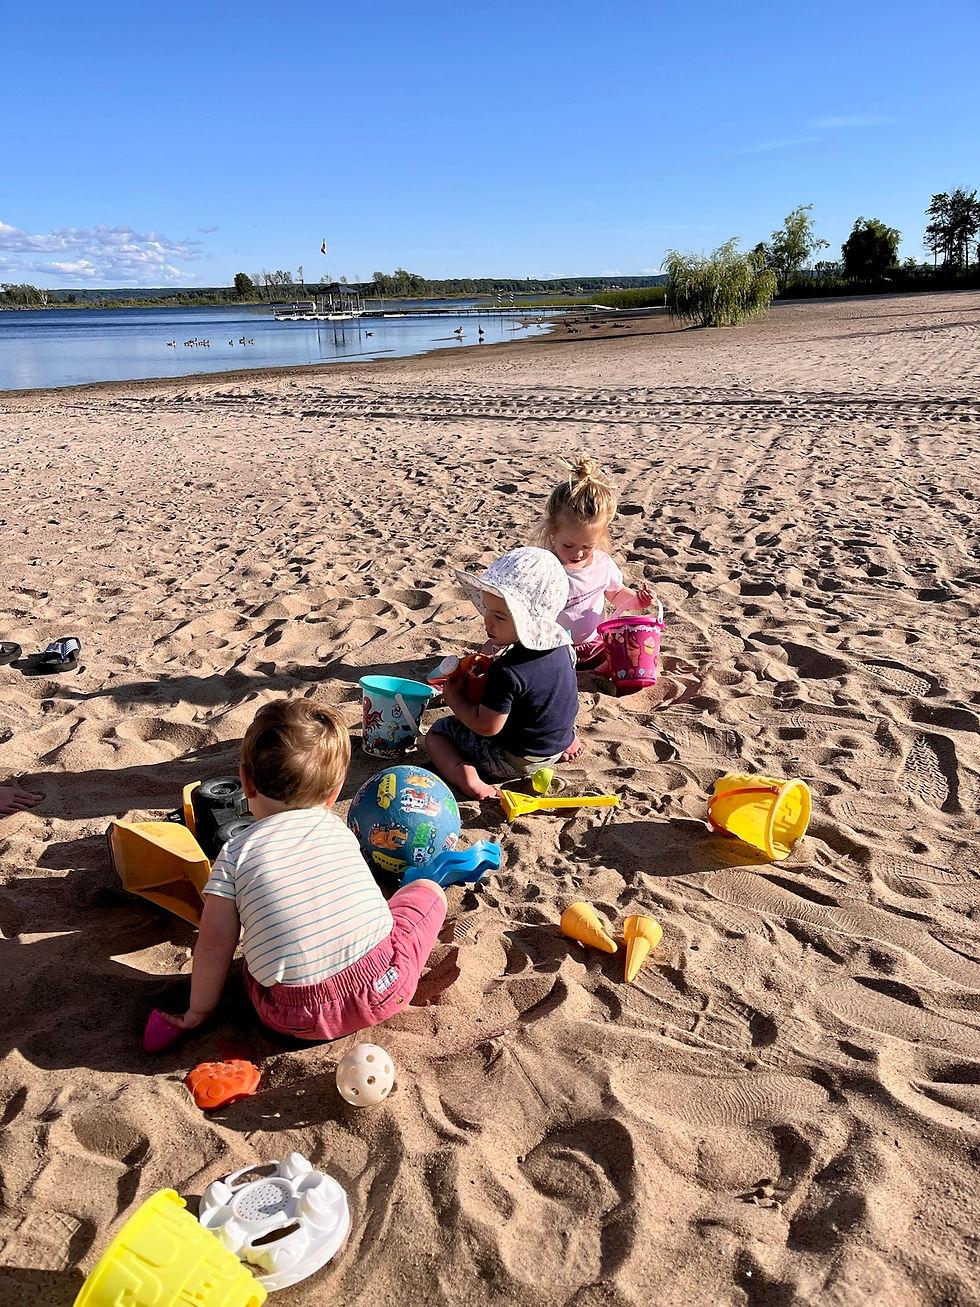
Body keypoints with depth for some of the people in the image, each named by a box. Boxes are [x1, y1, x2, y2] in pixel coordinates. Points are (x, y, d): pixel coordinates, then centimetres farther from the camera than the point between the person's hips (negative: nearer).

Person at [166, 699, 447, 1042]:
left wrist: (200, 1010, 18)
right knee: (428, 889, 22)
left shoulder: (235, 855, 1)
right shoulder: (340, 830, 11)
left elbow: (215, 944, 2)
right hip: (383, 991, 1)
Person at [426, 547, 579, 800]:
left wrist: (454, 697, -12)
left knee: (438, 732, 4)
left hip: (513, 760, -8)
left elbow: (486, 726, -25)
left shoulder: (507, 671, -33)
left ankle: (469, 779, -17)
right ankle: (567, 742, 23)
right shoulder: (559, 645, -9)